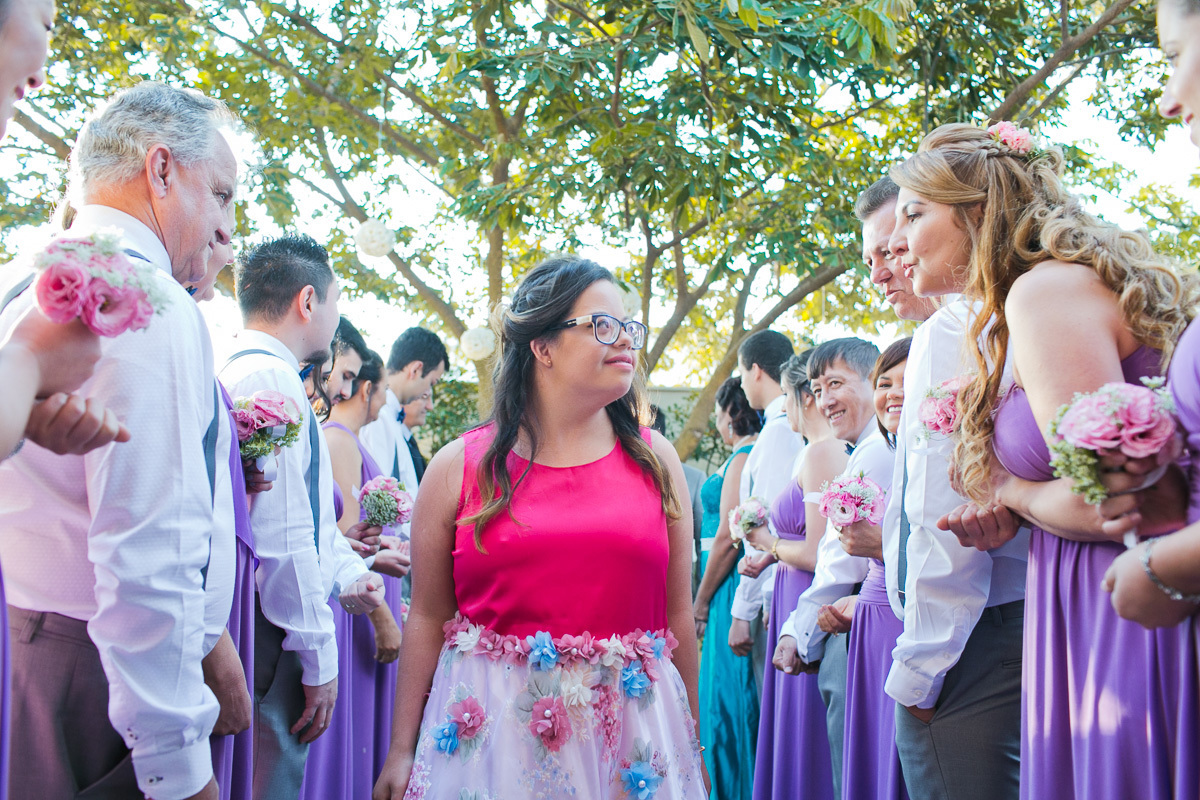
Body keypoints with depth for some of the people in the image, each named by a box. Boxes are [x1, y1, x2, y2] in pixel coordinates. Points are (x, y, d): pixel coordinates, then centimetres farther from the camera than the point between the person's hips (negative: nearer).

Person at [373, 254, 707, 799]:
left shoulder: (655, 460, 4)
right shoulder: (459, 468, 0)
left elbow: (677, 613, 7)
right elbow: (428, 617, 4)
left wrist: (691, 746, 11)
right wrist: (402, 751, 5)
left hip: (628, 734, 2)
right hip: (490, 732, -1)